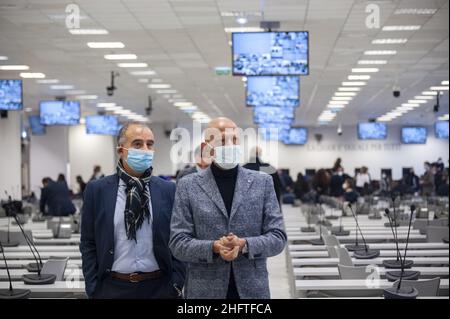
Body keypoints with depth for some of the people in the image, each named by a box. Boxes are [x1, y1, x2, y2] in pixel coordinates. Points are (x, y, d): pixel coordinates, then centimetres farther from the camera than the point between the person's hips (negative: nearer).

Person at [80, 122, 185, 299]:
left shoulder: (169, 190, 1)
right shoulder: (97, 190, -1)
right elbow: (88, 244, 1)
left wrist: (176, 285, -4)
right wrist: (93, 288, -4)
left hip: (159, 286, 1)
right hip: (112, 287, 0)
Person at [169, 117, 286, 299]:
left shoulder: (262, 182, 3)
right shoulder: (188, 186, 0)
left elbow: (278, 237, 0)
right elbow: (178, 243, -3)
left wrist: (245, 244, -17)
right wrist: (213, 247, -19)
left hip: (253, 289, 1)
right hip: (205, 290, -1)